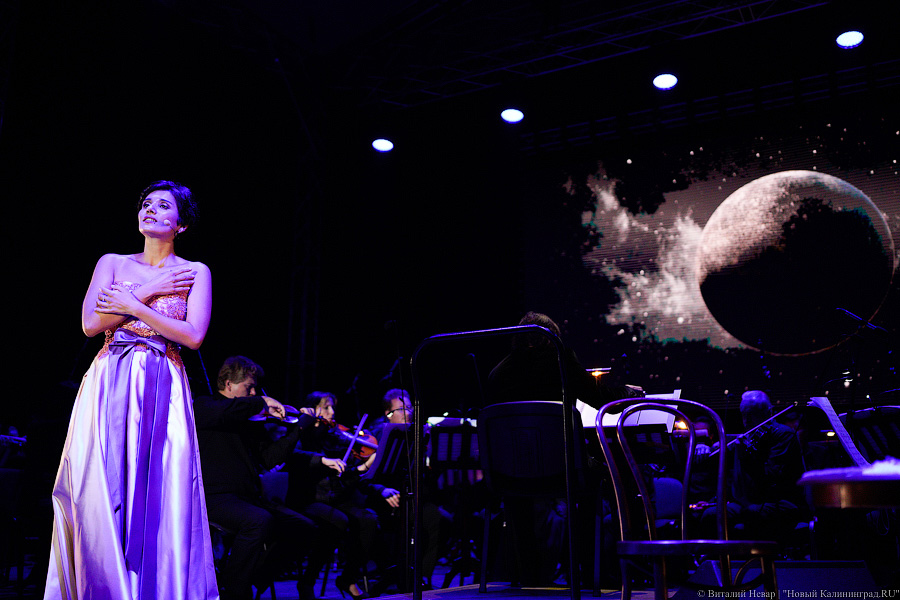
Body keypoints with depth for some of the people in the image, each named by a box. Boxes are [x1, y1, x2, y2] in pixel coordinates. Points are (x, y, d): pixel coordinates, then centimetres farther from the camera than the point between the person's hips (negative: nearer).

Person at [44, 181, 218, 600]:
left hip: (162, 392, -1)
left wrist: (133, 306, -7)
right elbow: (91, 324, -1)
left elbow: (193, 336, -7)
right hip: (107, 386, 2)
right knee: (98, 495, -2)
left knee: (158, 501, -4)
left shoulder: (195, 273, 6)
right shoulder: (112, 263, 12)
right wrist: (151, 291, -4)